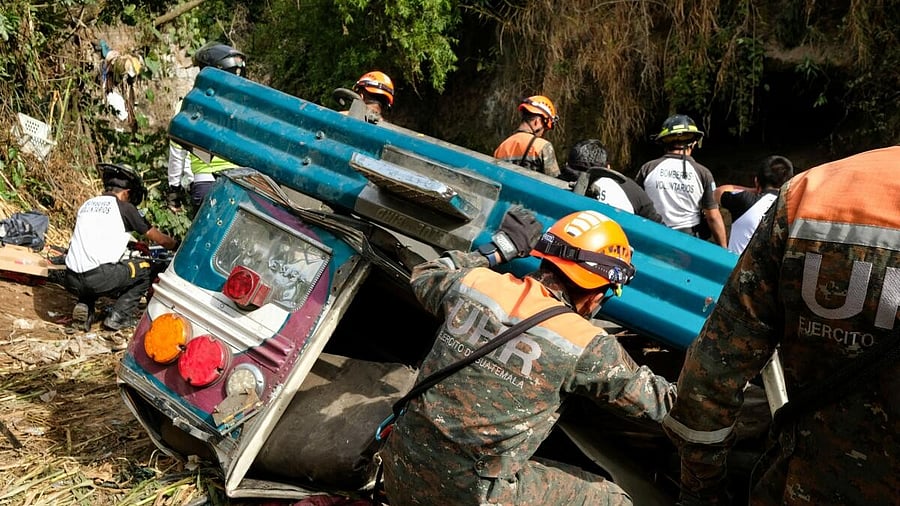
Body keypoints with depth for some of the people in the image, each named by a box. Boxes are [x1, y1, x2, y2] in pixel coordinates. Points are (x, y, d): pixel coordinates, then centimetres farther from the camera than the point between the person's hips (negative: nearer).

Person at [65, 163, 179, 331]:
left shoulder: (86, 205, 20)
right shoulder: (124, 208, 3)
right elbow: (159, 239, 9)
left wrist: (133, 244, 47)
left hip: (71, 281, 7)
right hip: (99, 279, -6)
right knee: (145, 269, 15)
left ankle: (84, 305, 11)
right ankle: (118, 316, 6)